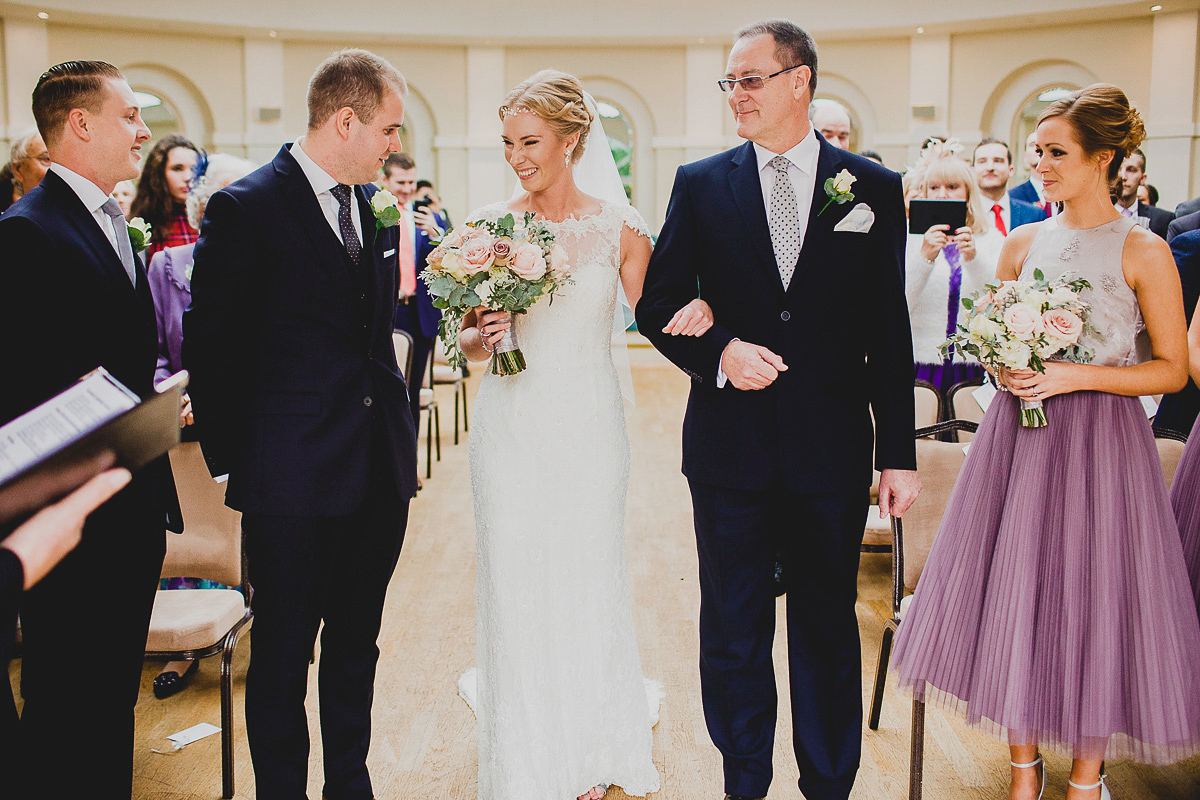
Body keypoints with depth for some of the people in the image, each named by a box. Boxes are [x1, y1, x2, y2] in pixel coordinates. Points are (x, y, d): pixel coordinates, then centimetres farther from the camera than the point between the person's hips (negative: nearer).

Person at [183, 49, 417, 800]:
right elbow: (211, 346, -8)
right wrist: (233, 458, -5)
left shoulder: (373, 203, 9)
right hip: (294, 480, -6)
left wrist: (396, 420, 10)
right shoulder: (247, 207, -11)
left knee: (356, 647, 18)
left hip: (380, 470, 6)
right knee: (284, 655, 9)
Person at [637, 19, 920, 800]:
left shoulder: (874, 188, 1)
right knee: (734, 633, 11)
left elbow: (889, 333, 1)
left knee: (830, 628, 13)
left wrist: (900, 453, 1)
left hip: (833, 449, 0)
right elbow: (657, 305, 4)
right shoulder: (701, 184, 2)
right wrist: (718, 351, -16)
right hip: (730, 445, 1)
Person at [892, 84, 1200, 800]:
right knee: (1013, 597, 6)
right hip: (1018, 437, 4)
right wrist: (1005, 368, -5)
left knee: (1092, 601, 3)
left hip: (1100, 444, -4)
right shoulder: (1024, 243, 7)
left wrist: (1076, 375, -15)